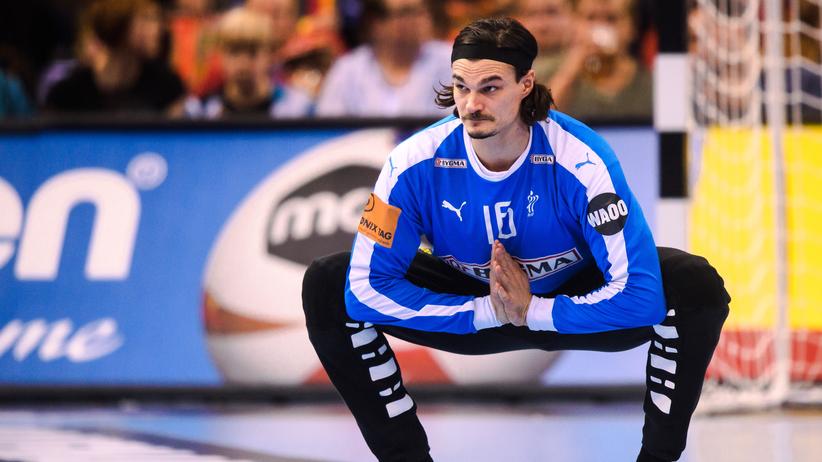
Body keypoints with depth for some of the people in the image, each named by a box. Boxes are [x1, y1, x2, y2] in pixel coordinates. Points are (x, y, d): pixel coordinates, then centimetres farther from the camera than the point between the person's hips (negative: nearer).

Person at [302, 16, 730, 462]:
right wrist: (486, 311, -27)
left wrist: (534, 311, -32)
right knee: (327, 285, -20)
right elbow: (368, 287, -23)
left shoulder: (581, 159, -30)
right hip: (470, 306, 2)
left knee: (694, 285, -30)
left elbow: (639, 298, -33)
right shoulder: (416, 163, -24)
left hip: (571, 303, -2)